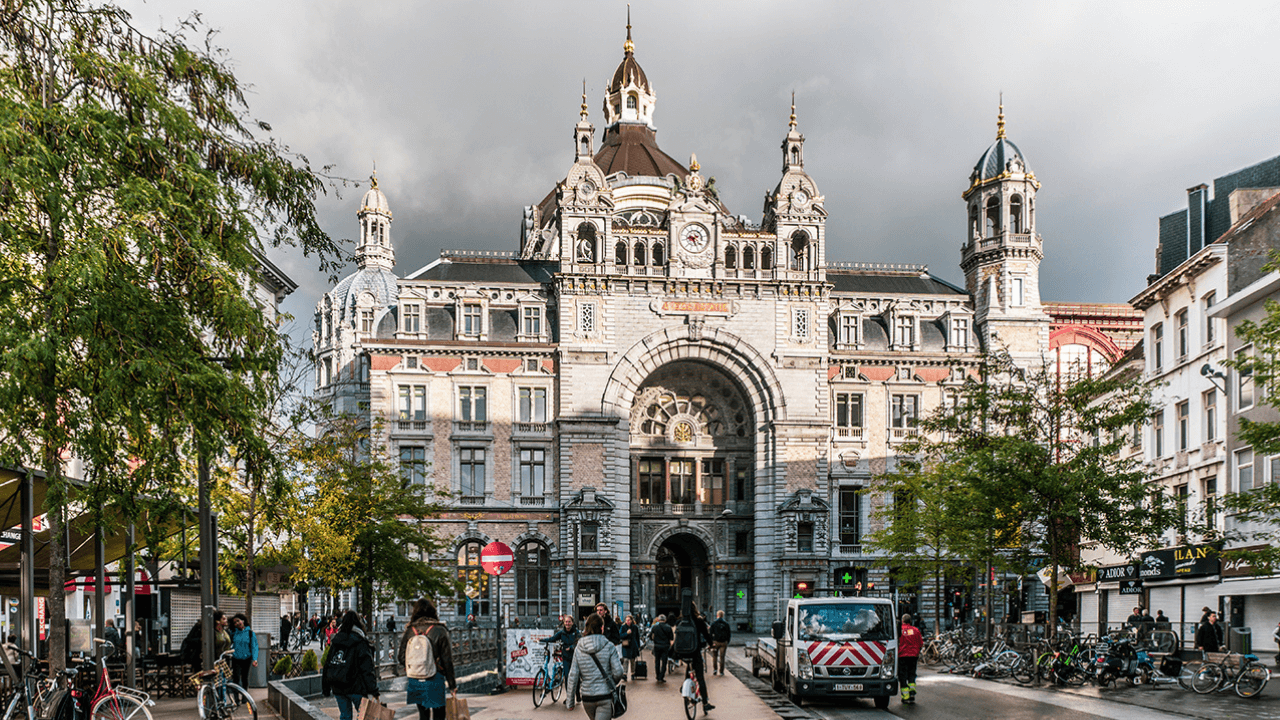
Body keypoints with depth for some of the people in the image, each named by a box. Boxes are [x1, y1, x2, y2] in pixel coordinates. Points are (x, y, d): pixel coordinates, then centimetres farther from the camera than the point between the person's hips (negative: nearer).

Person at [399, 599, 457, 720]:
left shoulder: (409, 631, 1)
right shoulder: (439, 631, -7)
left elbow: (401, 659, 3)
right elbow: (447, 661, -6)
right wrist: (452, 685, 0)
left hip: (415, 681, 3)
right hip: (434, 679, -3)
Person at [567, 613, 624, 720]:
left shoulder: (579, 648, 1)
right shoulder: (609, 647, -7)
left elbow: (573, 676, 0)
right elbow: (618, 672, -10)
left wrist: (570, 700, 6)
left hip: (587, 697, 4)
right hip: (605, 695, -4)